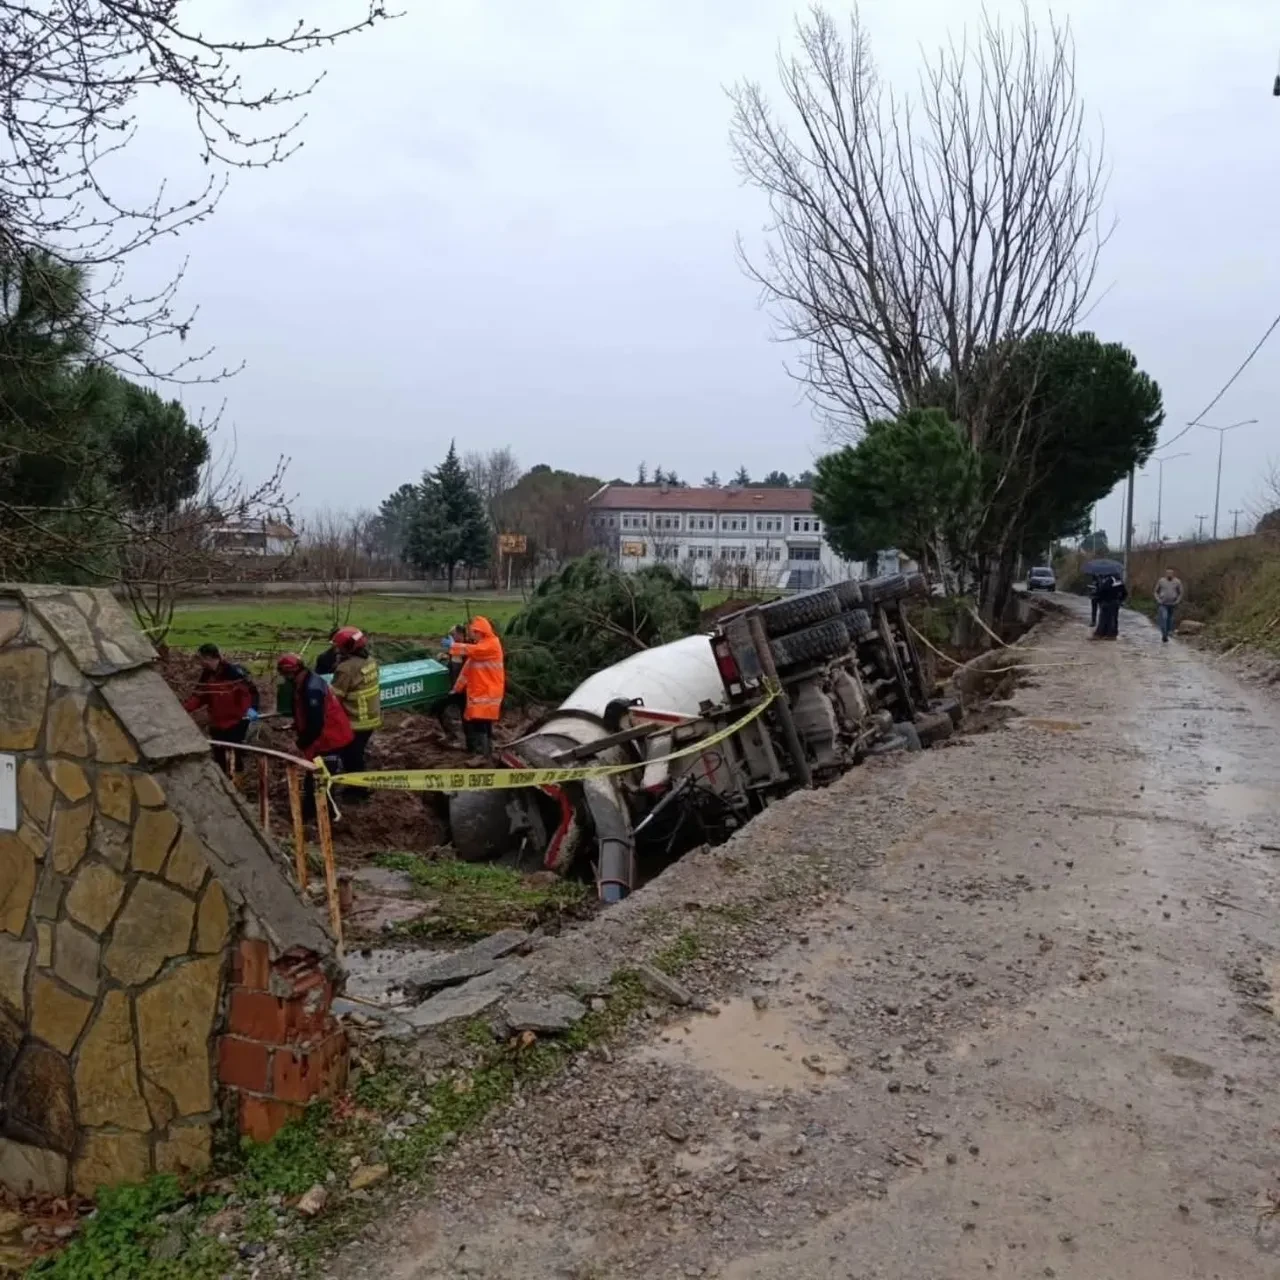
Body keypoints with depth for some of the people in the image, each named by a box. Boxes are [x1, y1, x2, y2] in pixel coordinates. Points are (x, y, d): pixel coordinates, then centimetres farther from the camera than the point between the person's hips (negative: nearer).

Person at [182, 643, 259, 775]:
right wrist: (184, 709, -7)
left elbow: (250, 689, -17)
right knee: (219, 756, 14)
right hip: (216, 723, 7)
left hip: (237, 721, -7)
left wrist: (252, 708, -28)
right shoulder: (206, 675, 4)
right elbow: (199, 696, 7)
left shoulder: (233, 672, -19)